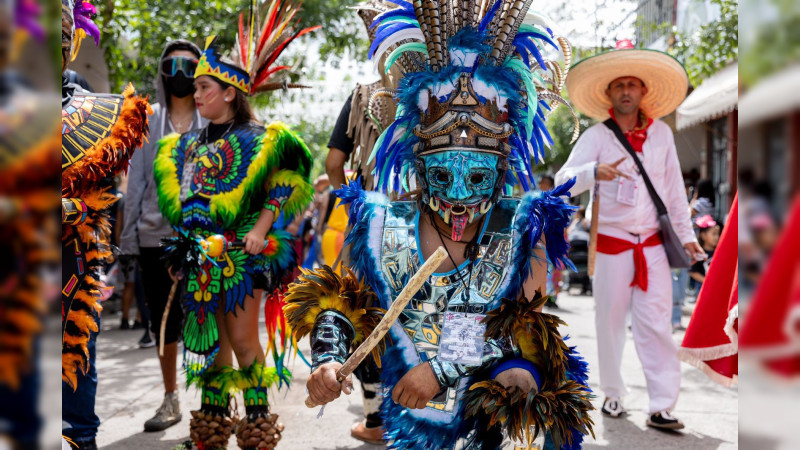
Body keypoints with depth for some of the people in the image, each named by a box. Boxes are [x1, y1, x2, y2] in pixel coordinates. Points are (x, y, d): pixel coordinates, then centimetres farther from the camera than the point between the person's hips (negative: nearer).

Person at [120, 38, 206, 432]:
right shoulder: (147, 122, 11)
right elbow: (136, 181, 11)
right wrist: (130, 235, 5)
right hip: (156, 235, 3)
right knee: (163, 321, 11)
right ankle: (170, 400, 25)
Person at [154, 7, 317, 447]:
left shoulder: (258, 139, -2)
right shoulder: (188, 143, 15)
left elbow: (282, 186, -5)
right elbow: (178, 197, 20)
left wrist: (260, 230, -15)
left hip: (241, 253, -5)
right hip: (200, 253, 6)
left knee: (243, 339, -3)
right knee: (209, 338, 10)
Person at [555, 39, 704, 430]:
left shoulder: (661, 133, 8)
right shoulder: (596, 136, -2)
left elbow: (674, 187, 12)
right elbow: (563, 180, -15)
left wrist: (686, 233, 11)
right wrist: (594, 172, -35)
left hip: (653, 246, 2)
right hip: (611, 246, -1)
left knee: (656, 325, -3)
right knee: (610, 322, 5)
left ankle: (662, 406, 0)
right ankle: (613, 394, 21)